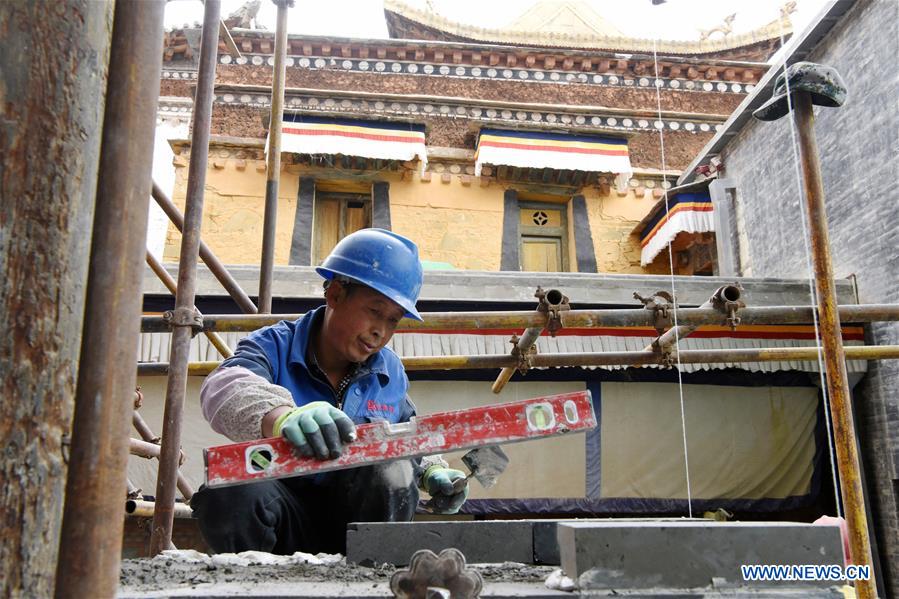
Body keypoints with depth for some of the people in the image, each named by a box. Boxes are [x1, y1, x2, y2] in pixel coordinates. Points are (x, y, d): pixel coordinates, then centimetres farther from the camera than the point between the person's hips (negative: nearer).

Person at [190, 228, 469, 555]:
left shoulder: (391, 373, 5)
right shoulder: (275, 346, -8)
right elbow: (225, 387, -32)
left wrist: (432, 472, -2)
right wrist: (280, 416, -56)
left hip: (359, 518, 3)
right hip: (286, 522, -2)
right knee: (228, 495, -36)